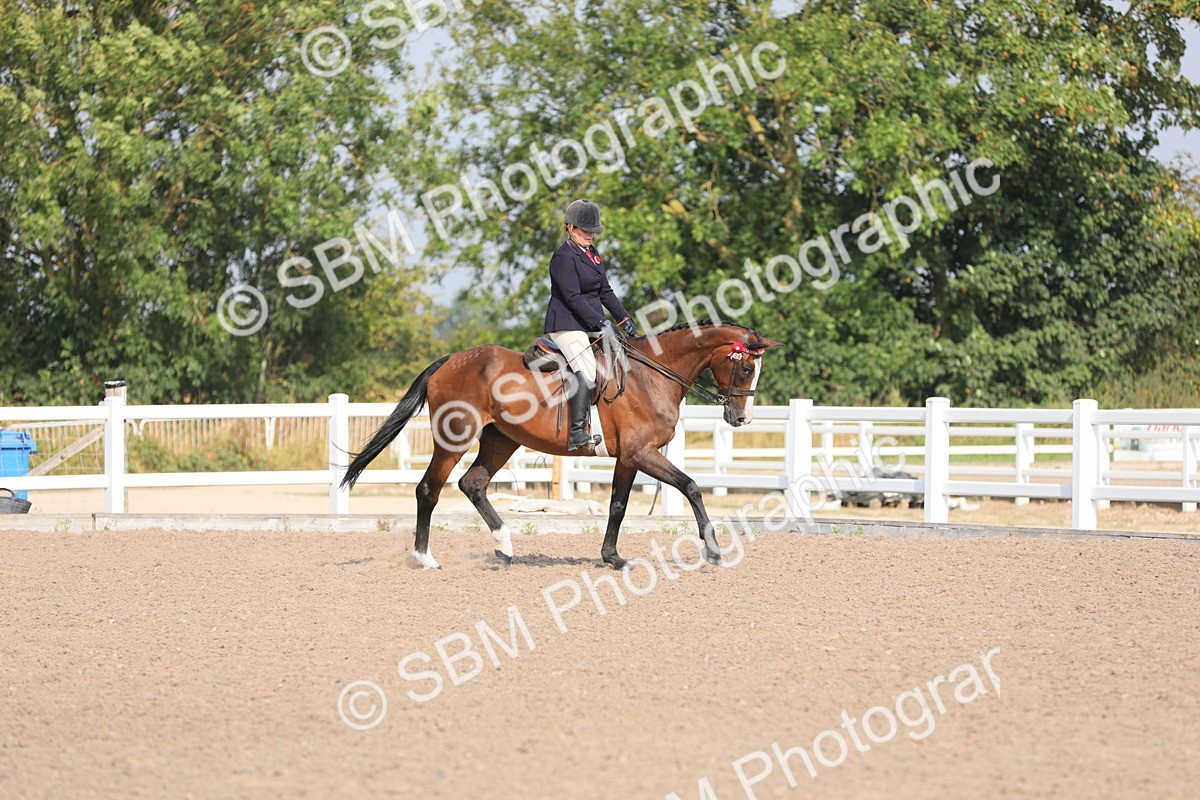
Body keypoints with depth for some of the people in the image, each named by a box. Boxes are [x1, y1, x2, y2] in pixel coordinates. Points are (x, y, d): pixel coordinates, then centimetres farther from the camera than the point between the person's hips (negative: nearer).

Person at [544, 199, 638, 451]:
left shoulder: (592, 254, 17)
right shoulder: (563, 257, -12)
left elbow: (605, 292, 19)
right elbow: (573, 297, -19)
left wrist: (625, 319, 8)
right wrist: (600, 323, -24)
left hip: (592, 324, 10)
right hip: (567, 324, -10)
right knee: (587, 371, -27)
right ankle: (577, 433, -33)